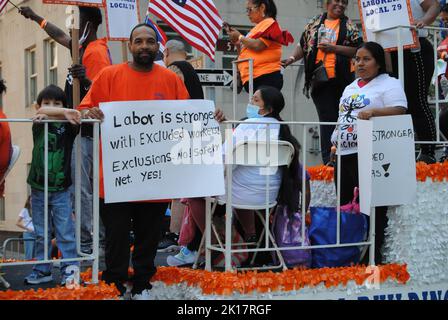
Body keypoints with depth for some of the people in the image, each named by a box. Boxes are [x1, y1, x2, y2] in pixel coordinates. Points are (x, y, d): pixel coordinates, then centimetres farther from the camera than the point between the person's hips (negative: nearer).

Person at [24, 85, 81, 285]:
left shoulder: (67, 127, 1)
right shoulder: (38, 125, 2)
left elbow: (75, 120, -18)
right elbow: (42, 112, -17)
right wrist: (65, 112, -34)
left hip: (60, 189, -2)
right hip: (38, 188, 2)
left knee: (65, 233, -1)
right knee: (41, 234, 10)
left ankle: (70, 270, 5)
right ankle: (42, 270, 18)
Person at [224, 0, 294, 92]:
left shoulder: (269, 23, -1)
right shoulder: (258, 27, 23)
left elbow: (257, 46, -16)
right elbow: (247, 54, 24)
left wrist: (239, 37, -3)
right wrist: (237, 43, 8)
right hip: (253, 79, 9)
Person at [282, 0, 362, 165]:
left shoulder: (350, 26, 7)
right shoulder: (314, 23, 13)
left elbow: (358, 51, -2)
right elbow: (303, 45, 16)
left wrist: (334, 48, -11)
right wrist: (292, 58, -1)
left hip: (342, 79, 0)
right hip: (320, 79, 0)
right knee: (327, 120, -3)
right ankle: (328, 160, -3)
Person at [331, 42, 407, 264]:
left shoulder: (389, 84, -1)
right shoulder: (350, 88, 23)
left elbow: (400, 111, -15)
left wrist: (373, 112, -28)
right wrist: (336, 143, 18)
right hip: (344, 155, 8)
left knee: (372, 208, -5)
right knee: (345, 206, 10)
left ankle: (374, 256, 1)